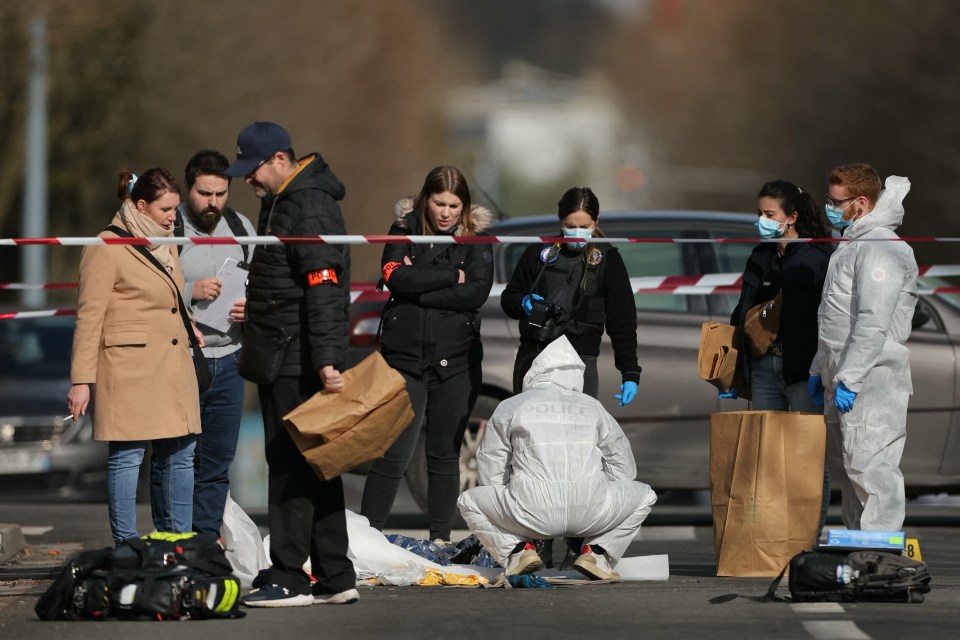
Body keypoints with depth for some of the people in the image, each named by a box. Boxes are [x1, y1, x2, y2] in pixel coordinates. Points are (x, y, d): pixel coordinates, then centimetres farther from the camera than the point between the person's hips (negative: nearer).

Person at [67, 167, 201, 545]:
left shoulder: (165, 246, 18)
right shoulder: (107, 248, -7)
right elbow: (89, 318, -10)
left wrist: (189, 330, 15)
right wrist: (82, 381, -14)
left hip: (173, 369, 8)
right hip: (130, 369, -8)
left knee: (180, 455, 7)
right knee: (127, 456, -6)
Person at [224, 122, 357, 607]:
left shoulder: (310, 209, -15)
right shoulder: (279, 203, 17)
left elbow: (324, 289, -23)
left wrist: (327, 361, -28)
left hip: (297, 363, -11)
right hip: (283, 361, 11)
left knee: (290, 465, -8)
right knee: (315, 466, 11)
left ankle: (288, 580, -5)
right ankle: (336, 578, 15)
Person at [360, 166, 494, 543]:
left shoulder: (475, 239, 4)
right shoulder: (404, 230, 4)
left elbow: (477, 292, -11)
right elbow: (396, 278, -13)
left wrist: (419, 291, -13)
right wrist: (451, 277, -10)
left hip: (456, 361, 1)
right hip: (405, 356, -1)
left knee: (445, 454, 8)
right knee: (393, 453, -6)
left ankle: (440, 538, 15)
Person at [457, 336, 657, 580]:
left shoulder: (509, 408, 17)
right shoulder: (592, 407, 21)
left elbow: (491, 473, 18)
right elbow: (624, 468, 23)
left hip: (532, 510, -1)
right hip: (591, 509, 1)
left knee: (469, 502, 26)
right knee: (644, 496, 30)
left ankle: (519, 550, 4)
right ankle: (596, 551, 9)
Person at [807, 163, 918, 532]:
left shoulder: (880, 249, -15)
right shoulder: (851, 246, 19)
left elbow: (874, 323, -23)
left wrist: (849, 378, -25)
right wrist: (820, 370, 24)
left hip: (870, 383, -11)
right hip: (841, 379, 11)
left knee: (869, 466, -11)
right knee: (843, 464, 14)